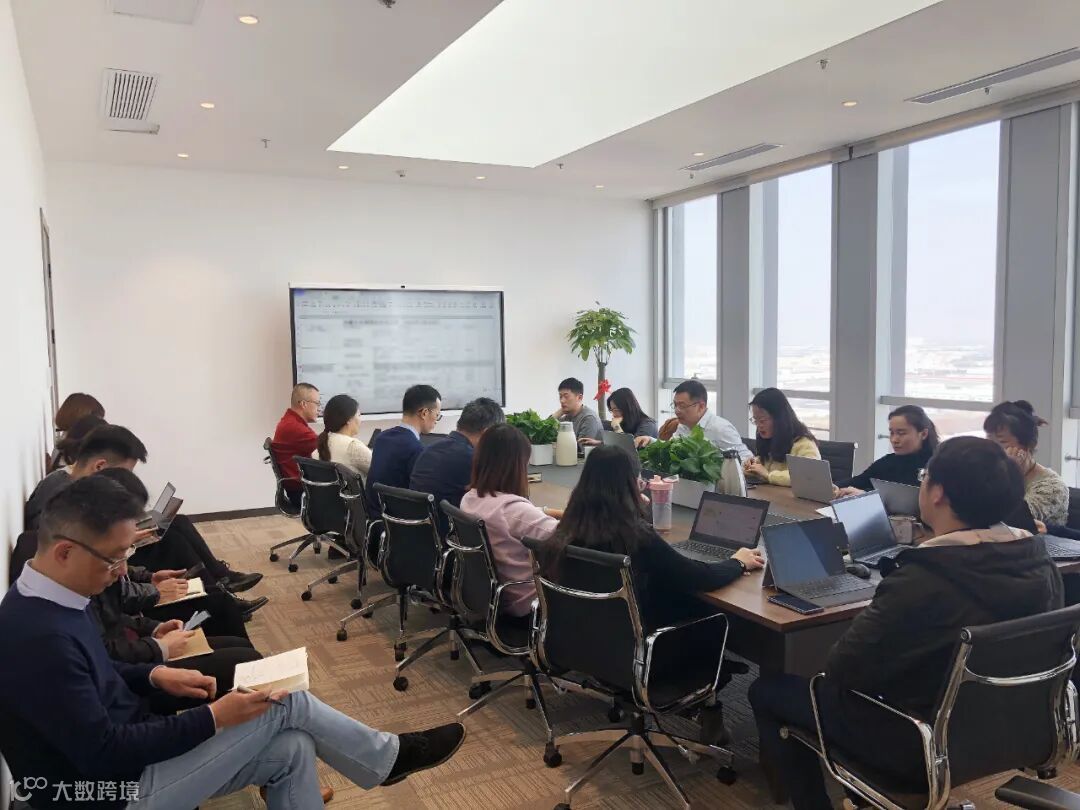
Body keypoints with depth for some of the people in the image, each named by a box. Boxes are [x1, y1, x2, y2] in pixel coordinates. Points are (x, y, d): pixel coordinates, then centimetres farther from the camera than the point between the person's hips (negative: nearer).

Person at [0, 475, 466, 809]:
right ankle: (388, 757, 13)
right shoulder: (41, 638, -30)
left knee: (292, 749, -3)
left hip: (127, 753, 9)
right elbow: (104, 755, -28)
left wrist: (155, 676, 1)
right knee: (284, 702, -10)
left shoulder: (46, 603, 2)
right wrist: (213, 717, -22)